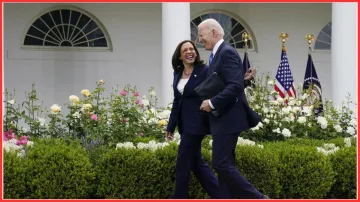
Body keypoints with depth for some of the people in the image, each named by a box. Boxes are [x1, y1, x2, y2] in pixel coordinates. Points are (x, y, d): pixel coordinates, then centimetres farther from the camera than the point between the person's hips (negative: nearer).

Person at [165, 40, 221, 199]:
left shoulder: (204, 71, -9)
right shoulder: (178, 73, 10)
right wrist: (171, 126, 14)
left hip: (197, 123, -7)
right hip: (184, 123, 7)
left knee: (183, 164, -3)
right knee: (196, 162, 11)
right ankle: (219, 195, 20)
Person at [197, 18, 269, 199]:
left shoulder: (227, 52, -15)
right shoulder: (217, 54, 16)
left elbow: (235, 86, -25)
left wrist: (212, 103, -19)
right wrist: (210, 102, 7)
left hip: (228, 119, -10)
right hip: (223, 118, 10)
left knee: (221, 164, -11)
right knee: (225, 164, 10)